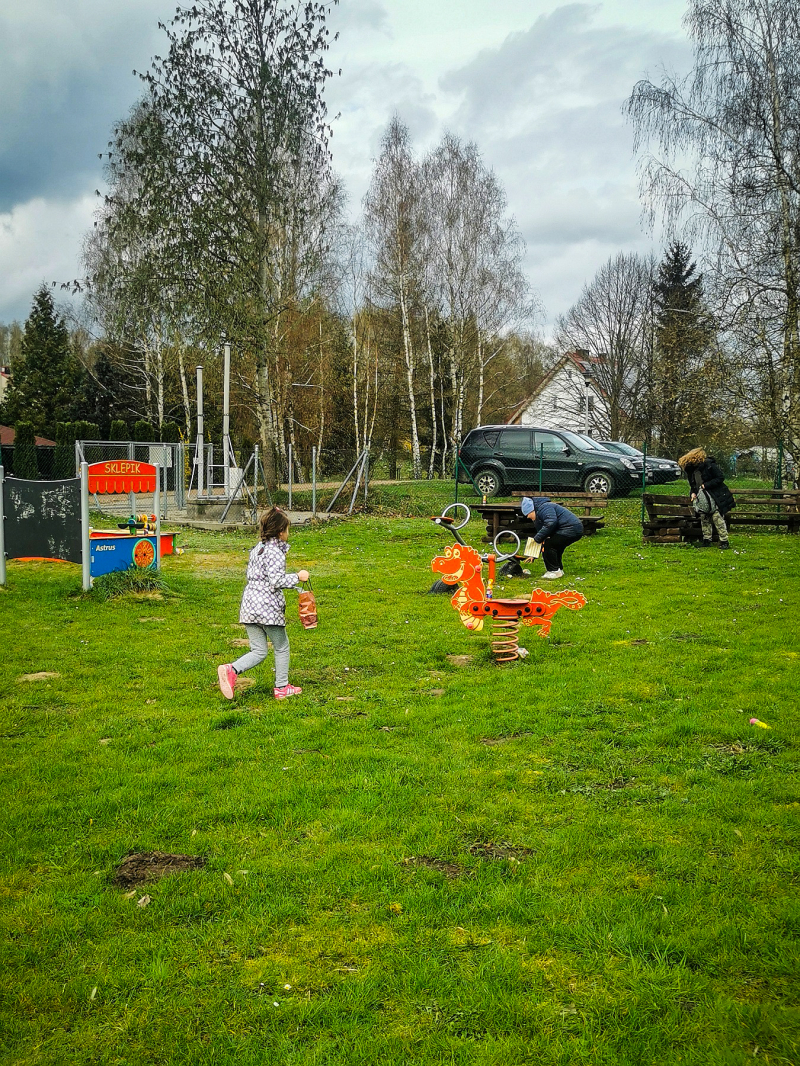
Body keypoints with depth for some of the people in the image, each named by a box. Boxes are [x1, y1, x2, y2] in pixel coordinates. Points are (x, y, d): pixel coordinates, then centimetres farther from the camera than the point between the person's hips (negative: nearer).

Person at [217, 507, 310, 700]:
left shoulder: (257, 548, 14)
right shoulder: (275, 552, -13)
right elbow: (276, 581, -21)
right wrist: (297, 577, -8)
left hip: (249, 605, 8)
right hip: (268, 607, -8)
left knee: (259, 651, 10)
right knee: (281, 647, 12)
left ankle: (231, 670, -13)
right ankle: (282, 687, 20)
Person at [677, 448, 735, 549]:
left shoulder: (709, 465, -19)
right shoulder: (690, 469, 2)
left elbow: (721, 478, -16)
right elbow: (692, 484, 17)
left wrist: (706, 485, -21)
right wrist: (693, 492, -2)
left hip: (715, 497, -7)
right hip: (702, 497, 7)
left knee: (717, 517, -10)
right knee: (704, 518, 7)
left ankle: (724, 541, -5)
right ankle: (707, 540, 16)